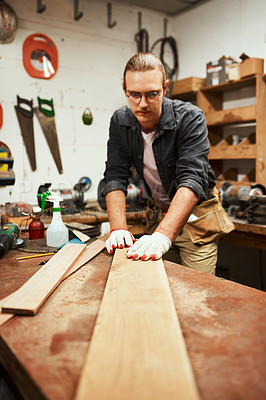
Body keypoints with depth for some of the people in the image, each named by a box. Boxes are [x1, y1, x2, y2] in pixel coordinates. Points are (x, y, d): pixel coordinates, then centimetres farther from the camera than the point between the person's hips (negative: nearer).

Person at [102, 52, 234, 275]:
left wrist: (163, 235, -47)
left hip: (196, 214, -3)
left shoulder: (190, 118, -22)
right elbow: (115, 177, -12)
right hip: (157, 213, 4)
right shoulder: (120, 122, -8)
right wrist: (118, 229, -27)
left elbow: (192, 180, -33)